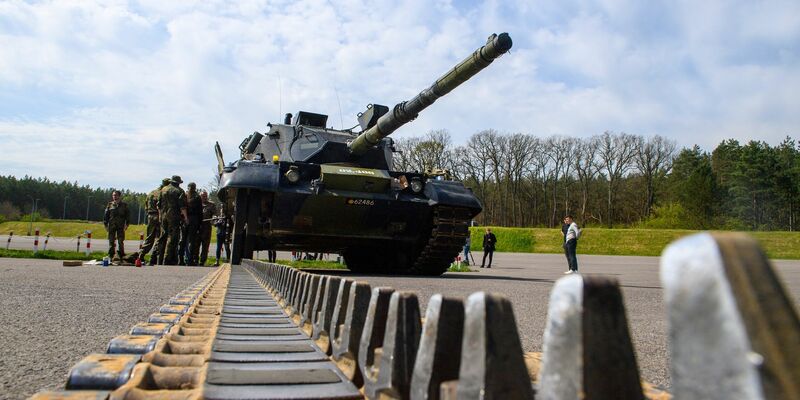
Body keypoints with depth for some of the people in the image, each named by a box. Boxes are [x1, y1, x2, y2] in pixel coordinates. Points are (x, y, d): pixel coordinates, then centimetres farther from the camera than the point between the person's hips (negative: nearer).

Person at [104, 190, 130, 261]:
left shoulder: (124, 205, 6)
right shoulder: (110, 204, 9)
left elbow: (128, 215, 7)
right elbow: (106, 215, 11)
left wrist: (126, 224, -2)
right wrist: (105, 224, 4)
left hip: (121, 226, -1)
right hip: (112, 226, 1)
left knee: (121, 242, -2)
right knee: (111, 242, 3)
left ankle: (121, 256, 3)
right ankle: (110, 256, 10)